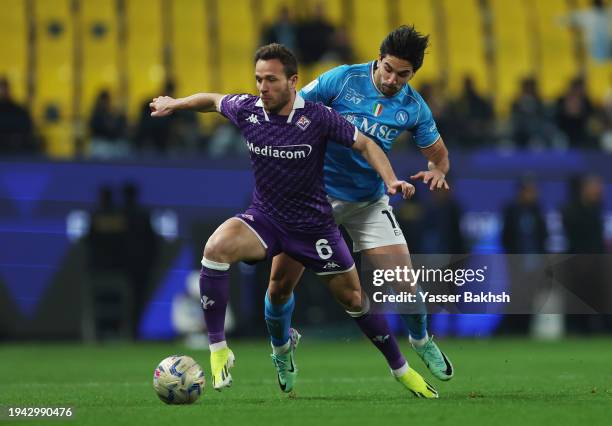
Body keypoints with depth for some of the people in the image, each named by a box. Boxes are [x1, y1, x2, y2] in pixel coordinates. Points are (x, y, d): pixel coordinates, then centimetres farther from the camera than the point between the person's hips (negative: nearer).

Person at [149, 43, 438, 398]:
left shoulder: (317, 117, -18)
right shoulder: (246, 110, -11)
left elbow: (365, 144, -7)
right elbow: (213, 100, 12)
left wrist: (391, 180, -22)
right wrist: (174, 104, 24)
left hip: (314, 224, -1)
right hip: (264, 218, 1)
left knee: (354, 298, 7)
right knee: (216, 247, -29)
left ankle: (402, 370, 30)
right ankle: (218, 351, -22)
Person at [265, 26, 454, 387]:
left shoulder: (413, 107, -6)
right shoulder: (343, 80, -14)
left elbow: (438, 153, 8)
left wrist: (437, 171, -15)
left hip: (369, 202, 2)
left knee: (405, 281, -8)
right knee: (281, 284, -4)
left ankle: (421, 340, 23)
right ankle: (281, 350, 26)